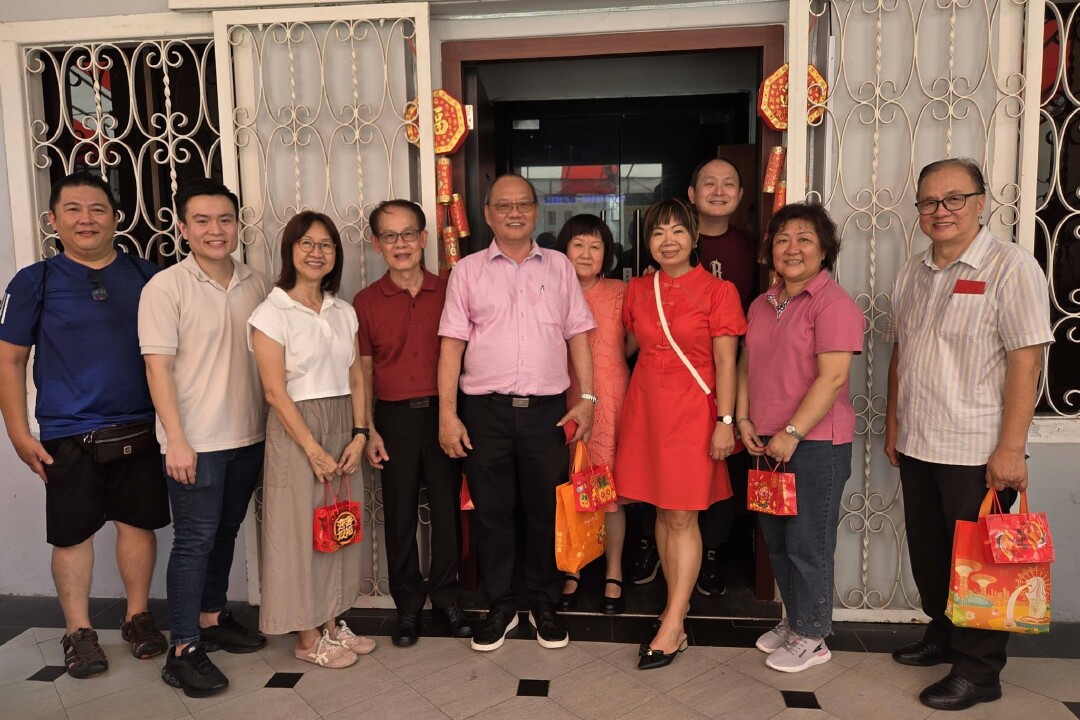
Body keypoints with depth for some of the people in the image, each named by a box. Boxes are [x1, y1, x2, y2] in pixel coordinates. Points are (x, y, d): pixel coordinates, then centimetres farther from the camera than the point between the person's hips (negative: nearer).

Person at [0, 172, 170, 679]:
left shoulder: (146, 276, 5)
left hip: (140, 429, 2)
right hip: (68, 436, -1)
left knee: (138, 522, 10)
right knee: (72, 533, 7)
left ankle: (137, 618, 27)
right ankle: (79, 632, 24)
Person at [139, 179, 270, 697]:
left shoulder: (256, 285, 5)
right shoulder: (165, 287, -9)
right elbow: (158, 367, -11)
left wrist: (273, 423, 7)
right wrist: (177, 440, -16)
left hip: (249, 436, 5)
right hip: (195, 441, -5)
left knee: (225, 533, 17)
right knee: (194, 540, 2)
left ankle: (212, 618, 34)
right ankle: (183, 650, 14)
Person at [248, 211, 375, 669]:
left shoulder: (344, 312, 9)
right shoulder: (272, 313, -8)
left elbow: (356, 380, 8)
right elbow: (275, 391, -13)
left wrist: (359, 434, -3)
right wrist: (313, 448, -15)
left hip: (342, 428, 6)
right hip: (296, 429, -5)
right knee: (301, 528, 4)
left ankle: (331, 622, 28)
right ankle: (307, 637, 19)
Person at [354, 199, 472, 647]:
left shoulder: (448, 293, 3)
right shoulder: (365, 302, 2)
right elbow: (363, 371, 4)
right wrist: (368, 430, -1)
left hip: (443, 413, 1)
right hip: (395, 417, 0)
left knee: (447, 508, 9)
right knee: (399, 514, 8)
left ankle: (447, 596, 27)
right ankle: (408, 605, 25)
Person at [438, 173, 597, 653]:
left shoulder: (559, 267, 10)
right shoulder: (468, 271, 5)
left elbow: (578, 335, 9)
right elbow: (452, 344, 1)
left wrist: (587, 398, 0)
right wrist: (447, 415, -5)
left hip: (547, 409, 1)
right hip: (486, 410, 0)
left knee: (546, 511, 9)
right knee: (492, 511, 8)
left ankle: (543, 604, 27)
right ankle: (500, 605, 26)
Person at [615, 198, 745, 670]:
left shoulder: (717, 290, -4)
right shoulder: (638, 290, 9)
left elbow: (725, 361, -7)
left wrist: (725, 421, -12)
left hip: (692, 409, -4)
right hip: (646, 405, 5)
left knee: (682, 517, -2)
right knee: (662, 511, 10)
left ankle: (672, 626, 5)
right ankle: (680, 605, 23)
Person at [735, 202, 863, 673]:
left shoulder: (833, 303, -12)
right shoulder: (762, 305, 12)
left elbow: (833, 377, -18)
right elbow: (746, 365, 15)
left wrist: (792, 432, -19)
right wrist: (744, 420, 3)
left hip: (816, 443, -7)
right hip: (769, 441, 8)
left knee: (808, 543, 3)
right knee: (776, 540, 17)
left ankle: (811, 636, 21)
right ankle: (793, 619, 35)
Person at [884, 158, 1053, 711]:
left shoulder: (1011, 267, -10)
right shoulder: (912, 273, 9)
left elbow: (1026, 362, -15)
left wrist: (1011, 449, -18)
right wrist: (893, 426, 14)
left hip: (977, 453, -6)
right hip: (916, 447, 6)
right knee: (928, 555, 17)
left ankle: (978, 670, 22)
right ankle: (943, 636, 37)